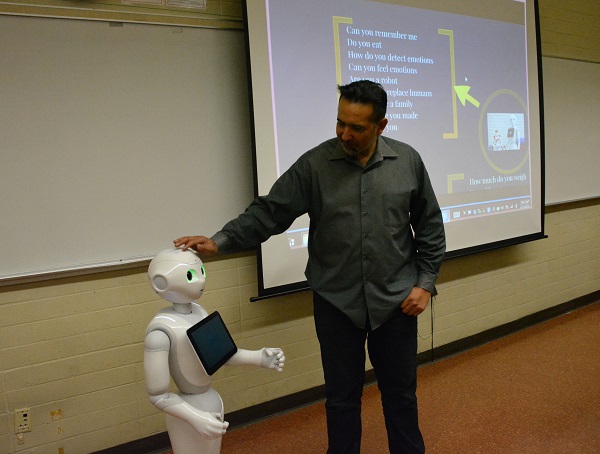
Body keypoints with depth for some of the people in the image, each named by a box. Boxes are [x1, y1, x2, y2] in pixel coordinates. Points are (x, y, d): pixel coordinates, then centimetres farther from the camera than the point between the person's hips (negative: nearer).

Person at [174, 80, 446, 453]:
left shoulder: (408, 161, -1)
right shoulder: (314, 164, -6)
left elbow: (430, 226, 5)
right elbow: (269, 212, -8)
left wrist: (426, 282, 0)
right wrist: (219, 241, -19)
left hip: (396, 300, 1)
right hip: (336, 302, -1)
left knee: (401, 393, 15)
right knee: (342, 397, 12)